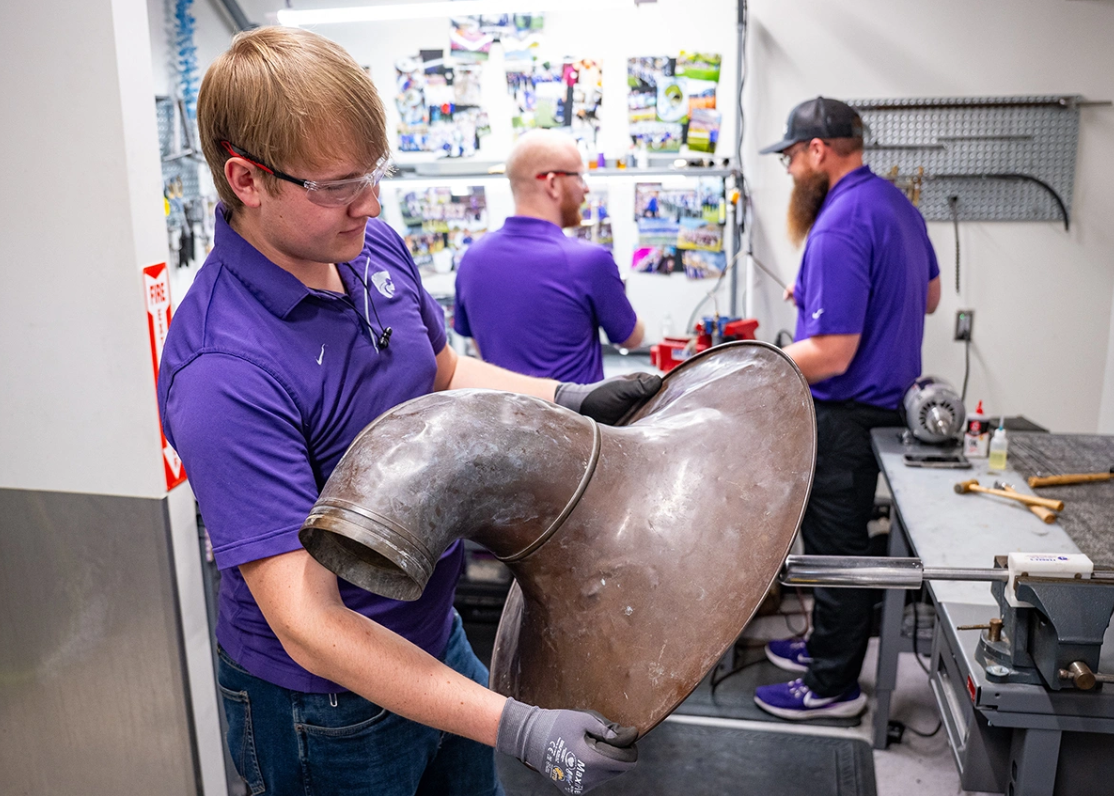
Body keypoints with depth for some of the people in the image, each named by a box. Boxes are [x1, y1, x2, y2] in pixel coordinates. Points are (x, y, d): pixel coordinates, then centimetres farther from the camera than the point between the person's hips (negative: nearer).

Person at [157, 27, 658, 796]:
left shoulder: (375, 245, -7)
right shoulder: (224, 372, -32)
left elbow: (444, 372, 11)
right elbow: (308, 626, -32)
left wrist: (569, 399, -4)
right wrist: (519, 729, -36)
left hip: (434, 635, 7)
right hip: (326, 707, -7)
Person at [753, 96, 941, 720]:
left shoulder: (839, 228, -24)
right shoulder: (896, 202, 7)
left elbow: (830, 355, -27)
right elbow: (928, 298, 19)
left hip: (847, 413, -10)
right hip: (890, 397, 10)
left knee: (834, 546, 3)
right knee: (840, 536, 22)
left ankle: (833, 686, 19)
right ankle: (829, 646, 38)